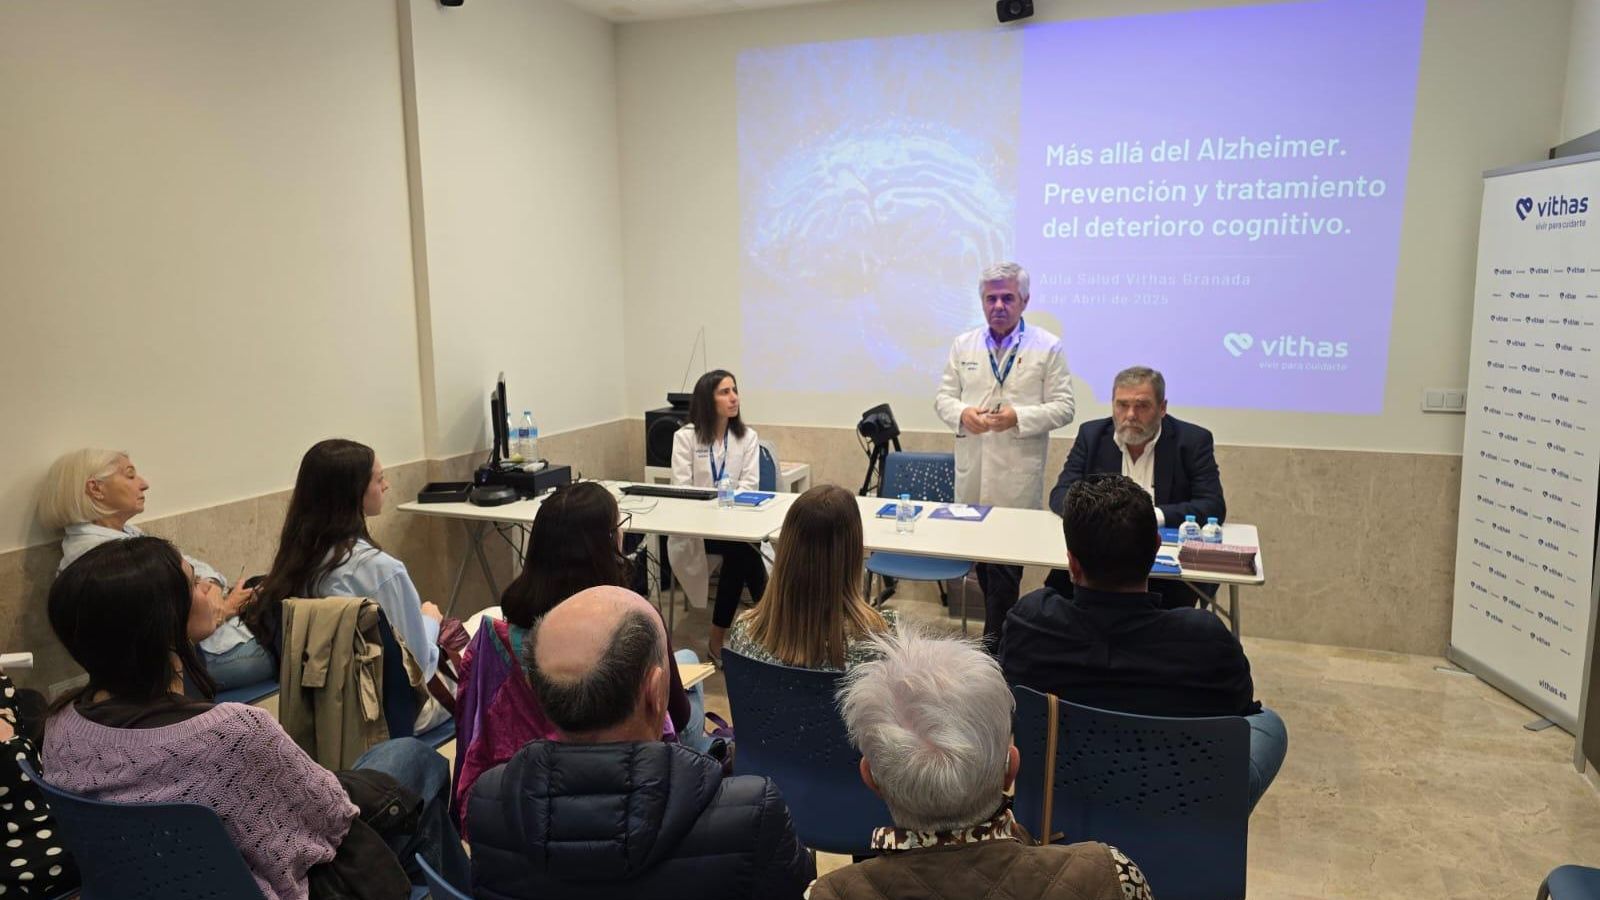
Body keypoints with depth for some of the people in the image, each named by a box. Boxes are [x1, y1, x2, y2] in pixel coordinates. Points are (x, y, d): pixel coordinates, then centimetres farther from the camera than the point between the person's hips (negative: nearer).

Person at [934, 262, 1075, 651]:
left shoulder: (1047, 348, 0)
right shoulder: (963, 345, 11)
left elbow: (1062, 407, -2)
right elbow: (944, 396, 12)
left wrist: (1018, 417, -18)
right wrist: (962, 413, -11)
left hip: (1018, 476, -4)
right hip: (972, 472, 4)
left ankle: (994, 640, 6)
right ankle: (1003, 624, 27)